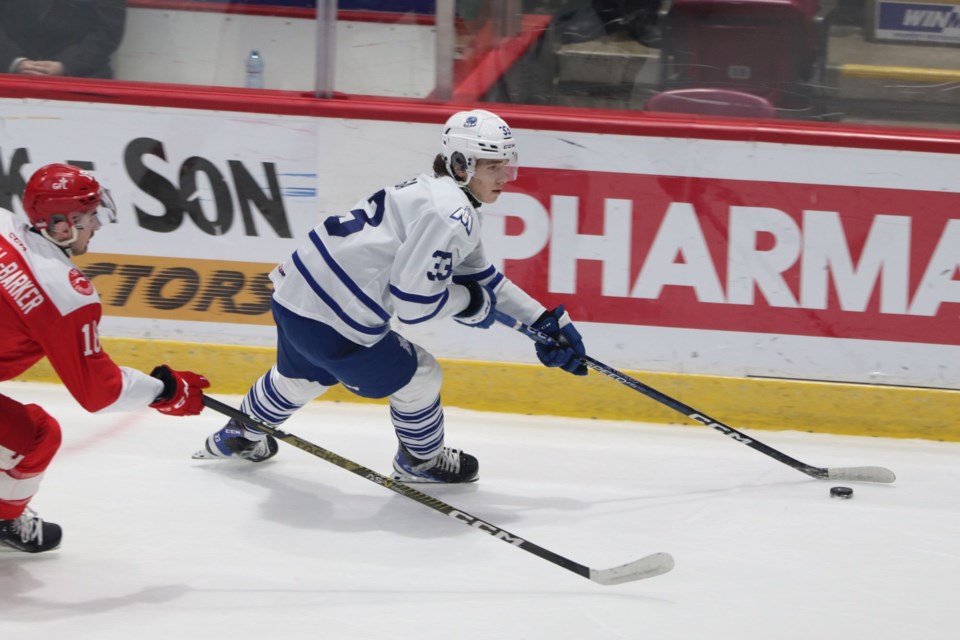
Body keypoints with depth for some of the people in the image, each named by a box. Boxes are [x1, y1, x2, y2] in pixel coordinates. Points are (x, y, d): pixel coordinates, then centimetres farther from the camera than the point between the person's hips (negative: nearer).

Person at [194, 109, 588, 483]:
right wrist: (471, 302, -5)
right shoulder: (451, 215, -19)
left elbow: (482, 279, 22)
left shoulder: (439, 194, 14)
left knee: (302, 375, 37)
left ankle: (240, 435, 58)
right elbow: (414, 301, -22)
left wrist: (544, 321, 19)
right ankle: (421, 461, 33)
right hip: (332, 320, -10)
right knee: (418, 377, 9)